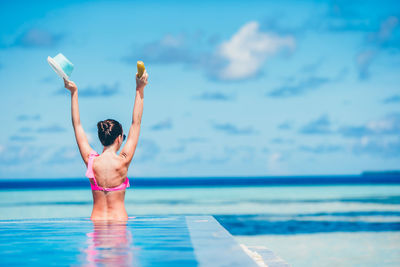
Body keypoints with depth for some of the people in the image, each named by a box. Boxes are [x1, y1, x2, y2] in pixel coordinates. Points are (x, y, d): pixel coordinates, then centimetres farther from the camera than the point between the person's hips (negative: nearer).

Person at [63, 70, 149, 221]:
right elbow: (136, 123, -1)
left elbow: (77, 125, 10)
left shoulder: (91, 161, -1)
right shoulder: (123, 162, -7)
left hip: (96, 221, 3)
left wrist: (74, 92, 16)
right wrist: (140, 89, 3)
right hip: (119, 221, -3)